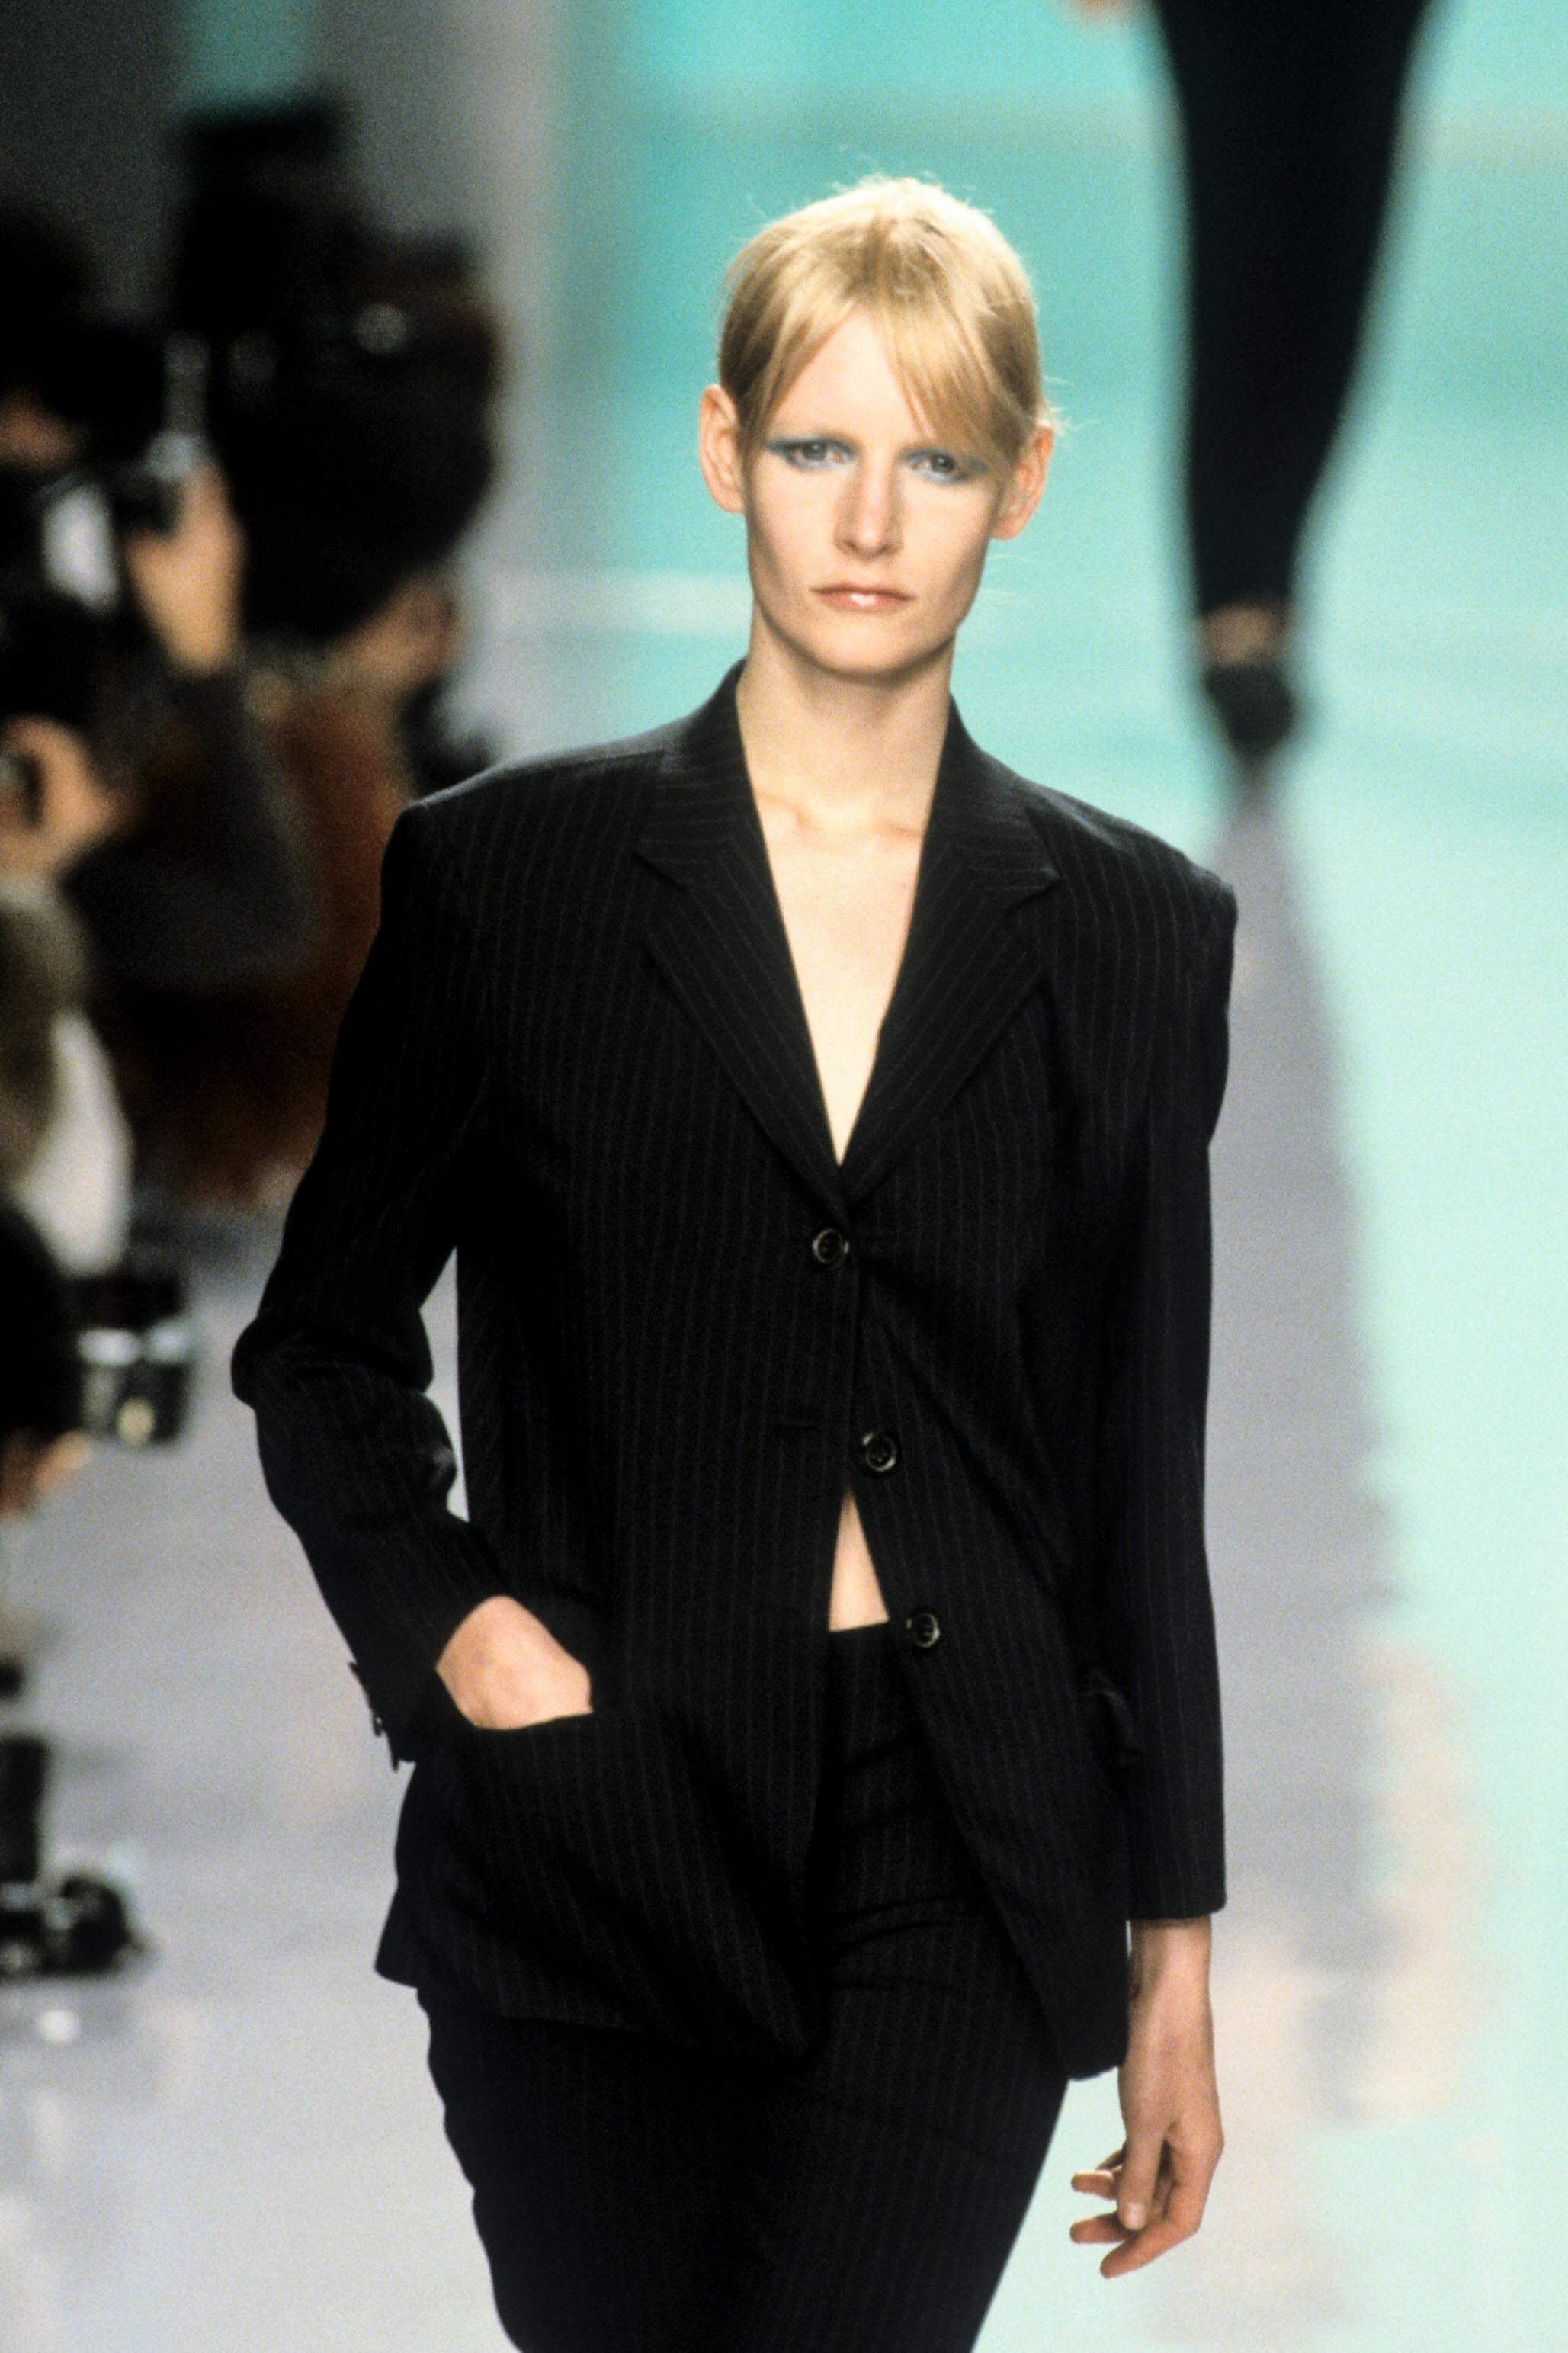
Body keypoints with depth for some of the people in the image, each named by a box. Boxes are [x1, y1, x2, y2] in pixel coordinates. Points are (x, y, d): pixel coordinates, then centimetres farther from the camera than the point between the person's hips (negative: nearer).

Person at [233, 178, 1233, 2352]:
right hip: (591, 1827, 0)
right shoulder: (505, 874, 2)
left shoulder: (1134, 933, 6)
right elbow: (322, 1340, 12)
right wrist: (442, 1625, -6)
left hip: (961, 1861, 0)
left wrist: (1175, 1948, 10)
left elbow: (1150, 1478, 10)